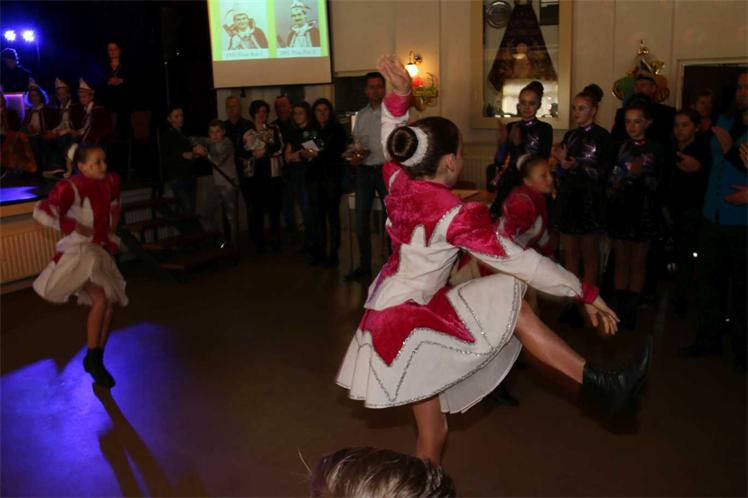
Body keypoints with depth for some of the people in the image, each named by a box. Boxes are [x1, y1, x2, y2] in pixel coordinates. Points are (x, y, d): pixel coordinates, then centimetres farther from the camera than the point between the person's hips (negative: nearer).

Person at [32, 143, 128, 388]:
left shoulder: (110, 182, 1)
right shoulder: (72, 187, -19)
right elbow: (41, 212, -24)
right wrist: (74, 226, -23)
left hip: (101, 251, 7)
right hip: (78, 251, -7)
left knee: (110, 305, 5)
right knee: (101, 300, -23)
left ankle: (97, 360, 20)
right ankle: (92, 357, -4)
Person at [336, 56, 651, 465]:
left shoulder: (399, 181, -2)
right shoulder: (455, 215, -22)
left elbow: (392, 140, 21)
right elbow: (522, 262, -18)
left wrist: (399, 95, 7)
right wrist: (586, 293, -9)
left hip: (391, 312, 9)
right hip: (409, 321, -9)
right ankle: (602, 385, -5)